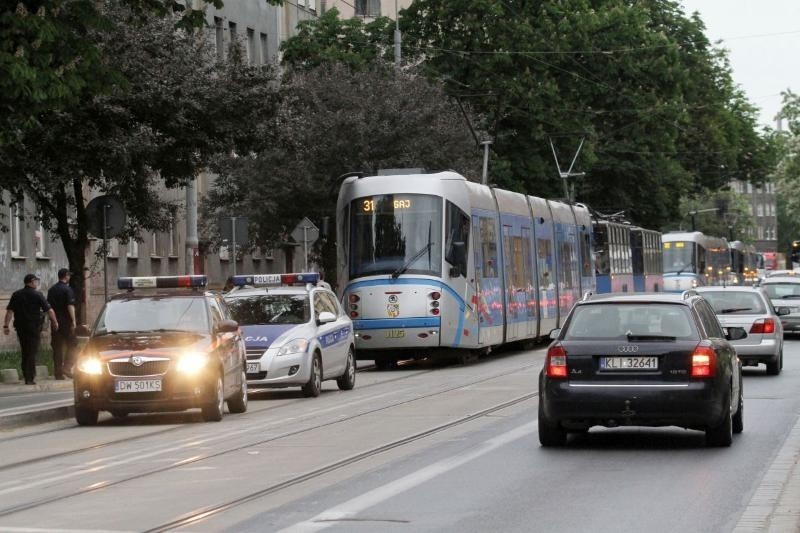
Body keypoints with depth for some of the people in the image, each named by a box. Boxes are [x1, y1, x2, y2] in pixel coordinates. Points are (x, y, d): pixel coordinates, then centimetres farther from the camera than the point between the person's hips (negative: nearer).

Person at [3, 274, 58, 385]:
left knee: (25, 352, 16)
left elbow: (9, 311, -3)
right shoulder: (37, 295, -6)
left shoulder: (16, 295, 5)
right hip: (34, 326, -4)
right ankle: (29, 378, -6)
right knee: (32, 352, -1)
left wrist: (6, 325, -3)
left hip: (20, 326, 4)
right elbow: (49, 310, -7)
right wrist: (55, 322, 5)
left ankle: (27, 376, 21)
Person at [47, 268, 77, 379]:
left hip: (55, 323, 6)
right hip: (66, 322, -6)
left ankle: (58, 372, 5)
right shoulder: (68, 289, -9)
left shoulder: (52, 290, 11)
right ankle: (66, 367, -9)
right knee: (71, 345, 4)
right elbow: (70, 306, -16)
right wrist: (73, 321, -16)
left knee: (57, 348, 6)